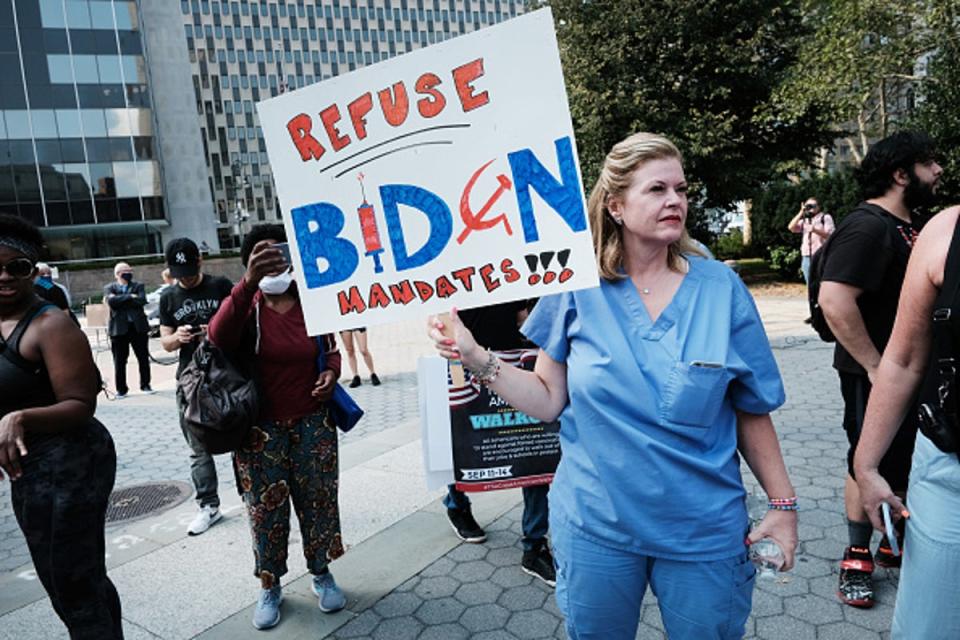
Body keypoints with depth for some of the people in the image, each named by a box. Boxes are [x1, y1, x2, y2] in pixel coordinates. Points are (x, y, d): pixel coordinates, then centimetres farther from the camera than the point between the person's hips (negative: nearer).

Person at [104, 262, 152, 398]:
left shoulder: (138, 286, 10)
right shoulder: (109, 288, 8)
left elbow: (141, 300, -9)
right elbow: (111, 302, -13)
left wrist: (120, 300, -11)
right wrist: (130, 297, -14)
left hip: (138, 327, 1)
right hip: (119, 328, -1)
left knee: (143, 358, 6)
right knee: (119, 361, 2)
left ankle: (145, 385, 18)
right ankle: (121, 389, 11)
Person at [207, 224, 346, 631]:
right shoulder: (247, 307, -8)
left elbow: (331, 349, 14)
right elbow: (219, 336, -32)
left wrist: (331, 372, -9)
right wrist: (248, 283, -45)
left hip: (313, 424, 2)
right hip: (260, 428, -2)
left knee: (317, 500, 12)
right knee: (265, 507, 9)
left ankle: (321, 574, 32)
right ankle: (269, 586, 28)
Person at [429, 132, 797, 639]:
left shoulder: (720, 288, -6)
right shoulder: (578, 286, -8)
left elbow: (751, 412, 0)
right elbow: (549, 399, -4)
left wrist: (783, 503, -1)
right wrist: (477, 360, -16)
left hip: (704, 530, 0)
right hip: (595, 525, 0)